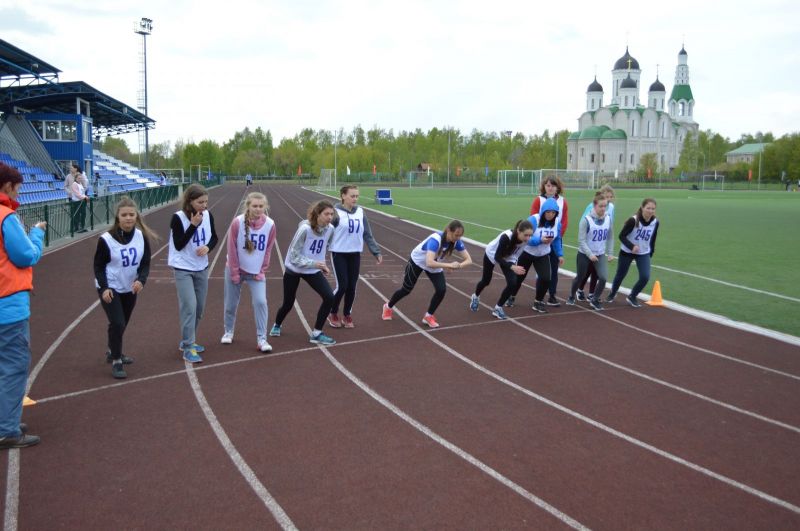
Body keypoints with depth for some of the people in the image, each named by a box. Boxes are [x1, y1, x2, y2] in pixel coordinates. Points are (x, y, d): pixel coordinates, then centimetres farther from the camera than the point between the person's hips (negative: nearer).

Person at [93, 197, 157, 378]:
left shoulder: (142, 236, -10)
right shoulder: (106, 239, -20)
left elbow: (145, 263, -6)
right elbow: (98, 266, -10)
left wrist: (141, 280, -25)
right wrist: (104, 287, -22)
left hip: (130, 288, 5)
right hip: (110, 288, -5)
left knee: (122, 324, 19)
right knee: (117, 324, -14)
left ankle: (113, 352, 44)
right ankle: (116, 362, 2)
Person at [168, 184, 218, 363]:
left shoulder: (208, 215, -4)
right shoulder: (178, 218, -17)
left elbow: (214, 237, 7)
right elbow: (179, 245, -20)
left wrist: (208, 247, -14)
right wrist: (193, 225, -27)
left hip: (201, 268, 6)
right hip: (183, 269, -5)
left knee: (199, 307, 12)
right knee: (189, 307, -12)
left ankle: (187, 341, 30)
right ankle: (188, 348, -4)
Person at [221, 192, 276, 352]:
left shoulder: (270, 225, -12)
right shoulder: (237, 223, -18)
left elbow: (268, 250, -2)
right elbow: (232, 249, -12)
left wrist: (262, 271, -3)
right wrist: (235, 273, -10)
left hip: (256, 272, 1)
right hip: (236, 269, -1)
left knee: (260, 302, -13)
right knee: (231, 303, 10)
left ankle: (261, 339, -5)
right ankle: (228, 332, 34)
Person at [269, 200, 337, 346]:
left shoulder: (330, 229, -11)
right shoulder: (305, 229, -28)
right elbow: (294, 255, -25)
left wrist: (322, 264, 0)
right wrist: (314, 263, -33)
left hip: (313, 271, 4)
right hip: (293, 269, -4)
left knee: (329, 297, -16)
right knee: (288, 303, 11)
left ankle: (316, 333, -1)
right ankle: (277, 325, 46)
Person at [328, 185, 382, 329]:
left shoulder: (360, 212, 2)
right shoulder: (336, 212, -12)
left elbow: (368, 234, 6)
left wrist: (376, 252, 2)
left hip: (355, 254, 4)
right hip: (339, 254, -4)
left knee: (352, 287, 7)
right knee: (342, 286, -6)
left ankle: (347, 315, 25)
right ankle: (333, 314, 18)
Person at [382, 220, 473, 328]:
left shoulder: (457, 242, -25)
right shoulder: (435, 239, -42)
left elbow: (468, 260, -22)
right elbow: (429, 263, -53)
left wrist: (459, 265, -42)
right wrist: (450, 265, -55)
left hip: (436, 265, 5)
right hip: (417, 261, -5)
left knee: (441, 290, -13)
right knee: (406, 289, 10)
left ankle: (428, 316, 9)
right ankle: (388, 307, 38)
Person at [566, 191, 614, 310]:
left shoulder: (608, 219, -4)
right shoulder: (586, 220, -18)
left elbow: (610, 238, 7)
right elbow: (581, 240, -18)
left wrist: (610, 253, 3)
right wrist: (590, 254, -23)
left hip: (600, 255, 3)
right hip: (584, 255, -3)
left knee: (603, 278, -14)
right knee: (580, 277, 12)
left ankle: (594, 300, 7)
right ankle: (571, 297, 38)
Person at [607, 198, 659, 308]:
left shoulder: (655, 222, -10)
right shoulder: (633, 220, -25)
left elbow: (652, 239, 5)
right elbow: (622, 236, -20)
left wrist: (651, 253, 9)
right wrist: (632, 246, -34)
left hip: (643, 253, 3)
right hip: (627, 252, -3)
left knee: (645, 277, -11)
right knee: (620, 275, 11)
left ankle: (632, 297, 13)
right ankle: (612, 294, 40)